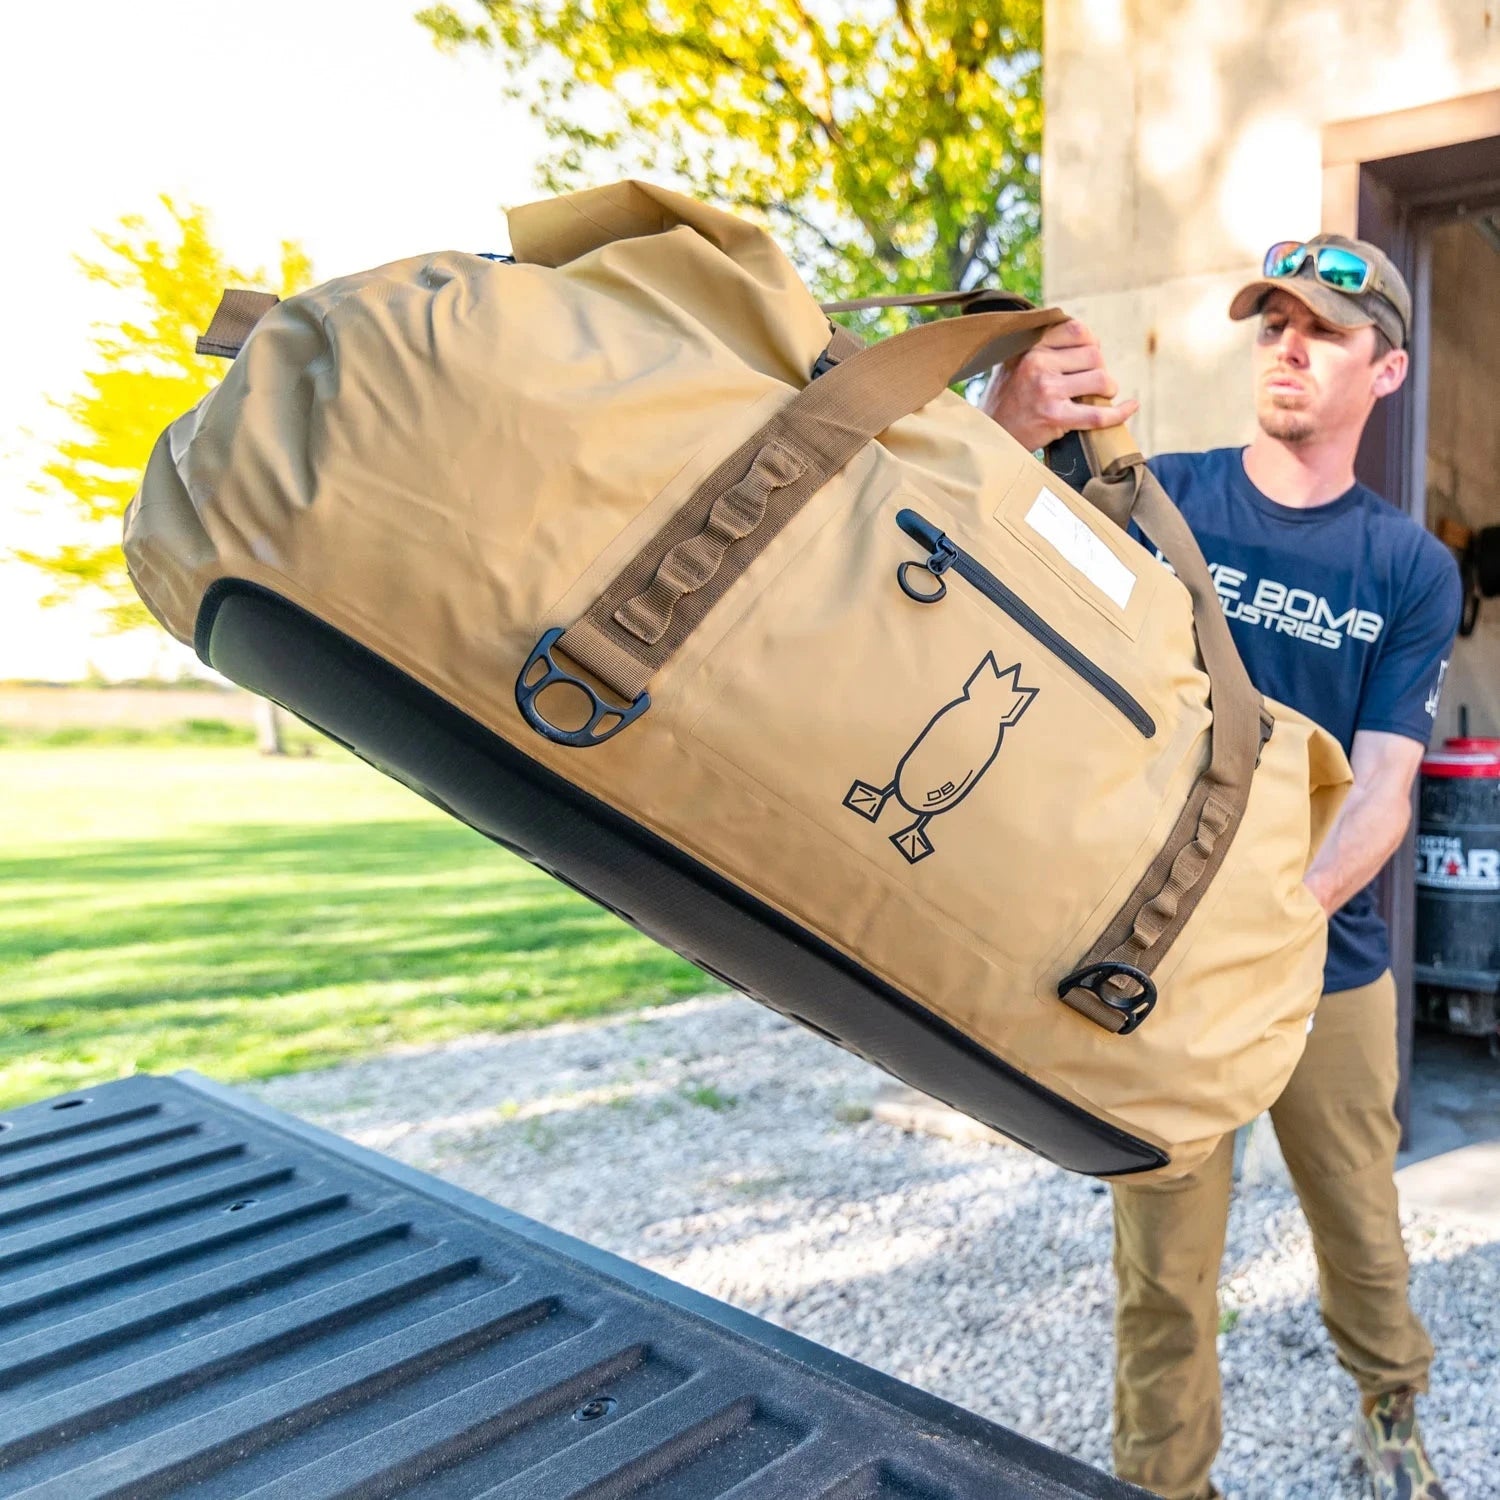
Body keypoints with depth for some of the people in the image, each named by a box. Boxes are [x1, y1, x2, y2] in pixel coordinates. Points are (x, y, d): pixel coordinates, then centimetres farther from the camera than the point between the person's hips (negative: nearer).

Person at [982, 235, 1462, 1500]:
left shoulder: (1414, 572, 0)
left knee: (1361, 1228, 21)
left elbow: (1382, 785, -8)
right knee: (1166, 1267, 8)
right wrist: (1007, 428, -42)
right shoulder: (1157, 498, -4)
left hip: (1330, 964, 2)